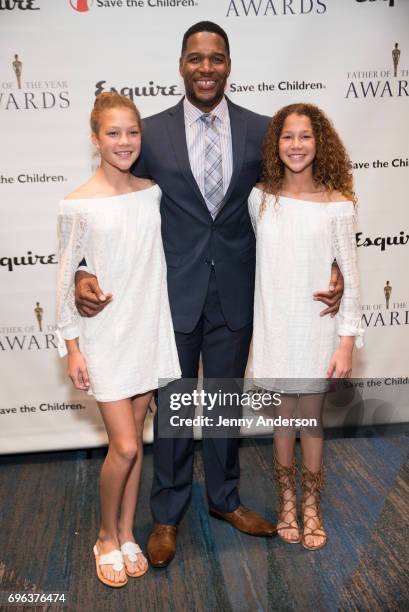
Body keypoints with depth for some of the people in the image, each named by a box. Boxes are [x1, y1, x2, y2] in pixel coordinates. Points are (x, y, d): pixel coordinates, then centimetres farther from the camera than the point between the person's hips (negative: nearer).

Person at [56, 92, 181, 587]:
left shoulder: (153, 193, 2)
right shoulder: (78, 205, -9)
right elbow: (66, 278, -5)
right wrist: (71, 346, -6)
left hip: (149, 331, 4)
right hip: (105, 337, -4)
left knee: (135, 439, 13)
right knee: (124, 446, -3)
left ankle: (126, 532, 32)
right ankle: (107, 537, 23)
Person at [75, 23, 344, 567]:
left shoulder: (261, 131, -1)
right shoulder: (151, 133, -4)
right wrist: (86, 271, -17)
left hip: (235, 294, 1)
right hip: (175, 293, -1)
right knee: (173, 405, 12)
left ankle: (224, 498, 40)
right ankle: (167, 515, 32)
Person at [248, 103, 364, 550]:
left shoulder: (337, 204, -7)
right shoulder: (260, 199, -1)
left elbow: (349, 276, -5)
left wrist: (347, 341, -8)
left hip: (317, 329, -2)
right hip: (274, 326, 2)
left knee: (310, 419, 9)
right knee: (283, 417, 13)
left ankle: (311, 506, 30)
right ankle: (286, 501, 32)